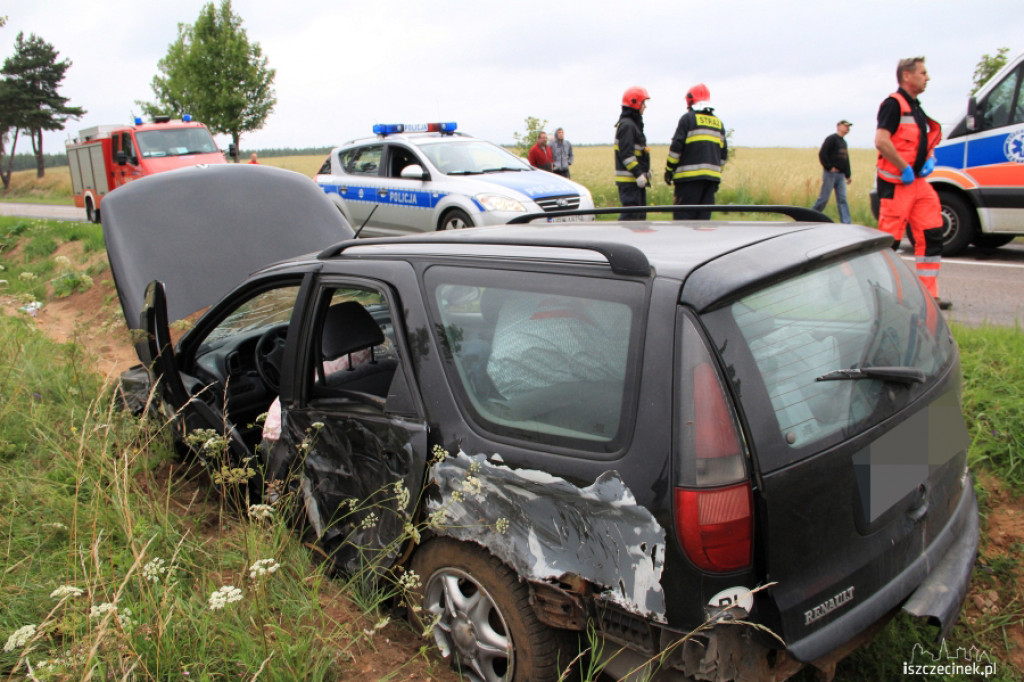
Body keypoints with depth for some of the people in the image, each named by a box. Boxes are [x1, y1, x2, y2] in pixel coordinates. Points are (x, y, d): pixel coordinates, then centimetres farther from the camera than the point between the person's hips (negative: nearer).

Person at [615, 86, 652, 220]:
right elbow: (626, 153, -20)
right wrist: (638, 173, -23)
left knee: (640, 214, 13)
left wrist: (645, 171, 18)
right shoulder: (626, 125, -12)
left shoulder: (634, 123, 21)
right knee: (631, 214, -14)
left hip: (637, 179, 11)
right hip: (629, 179, -11)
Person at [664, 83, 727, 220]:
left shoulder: (688, 118, -2)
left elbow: (677, 146, -8)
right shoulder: (718, 122, 17)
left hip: (690, 177, -6)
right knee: (703, 214, 8)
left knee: (683, 214, -5)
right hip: (712, 176, 6)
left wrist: (669, 169, -2)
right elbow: (723, 153, 18)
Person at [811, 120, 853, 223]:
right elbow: (822, 154, -15)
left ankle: (846, 223, 0)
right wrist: (829, 167, -18)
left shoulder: (844, 142, 21)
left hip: (840, 175, 8)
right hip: (831, 173, -8)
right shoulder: (831, 139, -6)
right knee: (824, 198, -4)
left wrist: (848, 175, 21)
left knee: (842, 200, 2)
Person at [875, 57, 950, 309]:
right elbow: (881, 141, -22)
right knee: (889, 239, -6)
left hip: (919, 182, 9)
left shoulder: (916, 108, 20)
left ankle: (928, 294, 10)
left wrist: (930, 158, 10)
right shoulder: (893, 103, -9)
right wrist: (905, 168, -20)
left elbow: (926, 141, 31)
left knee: (931, 235, 5)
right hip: (896, 184, -9)